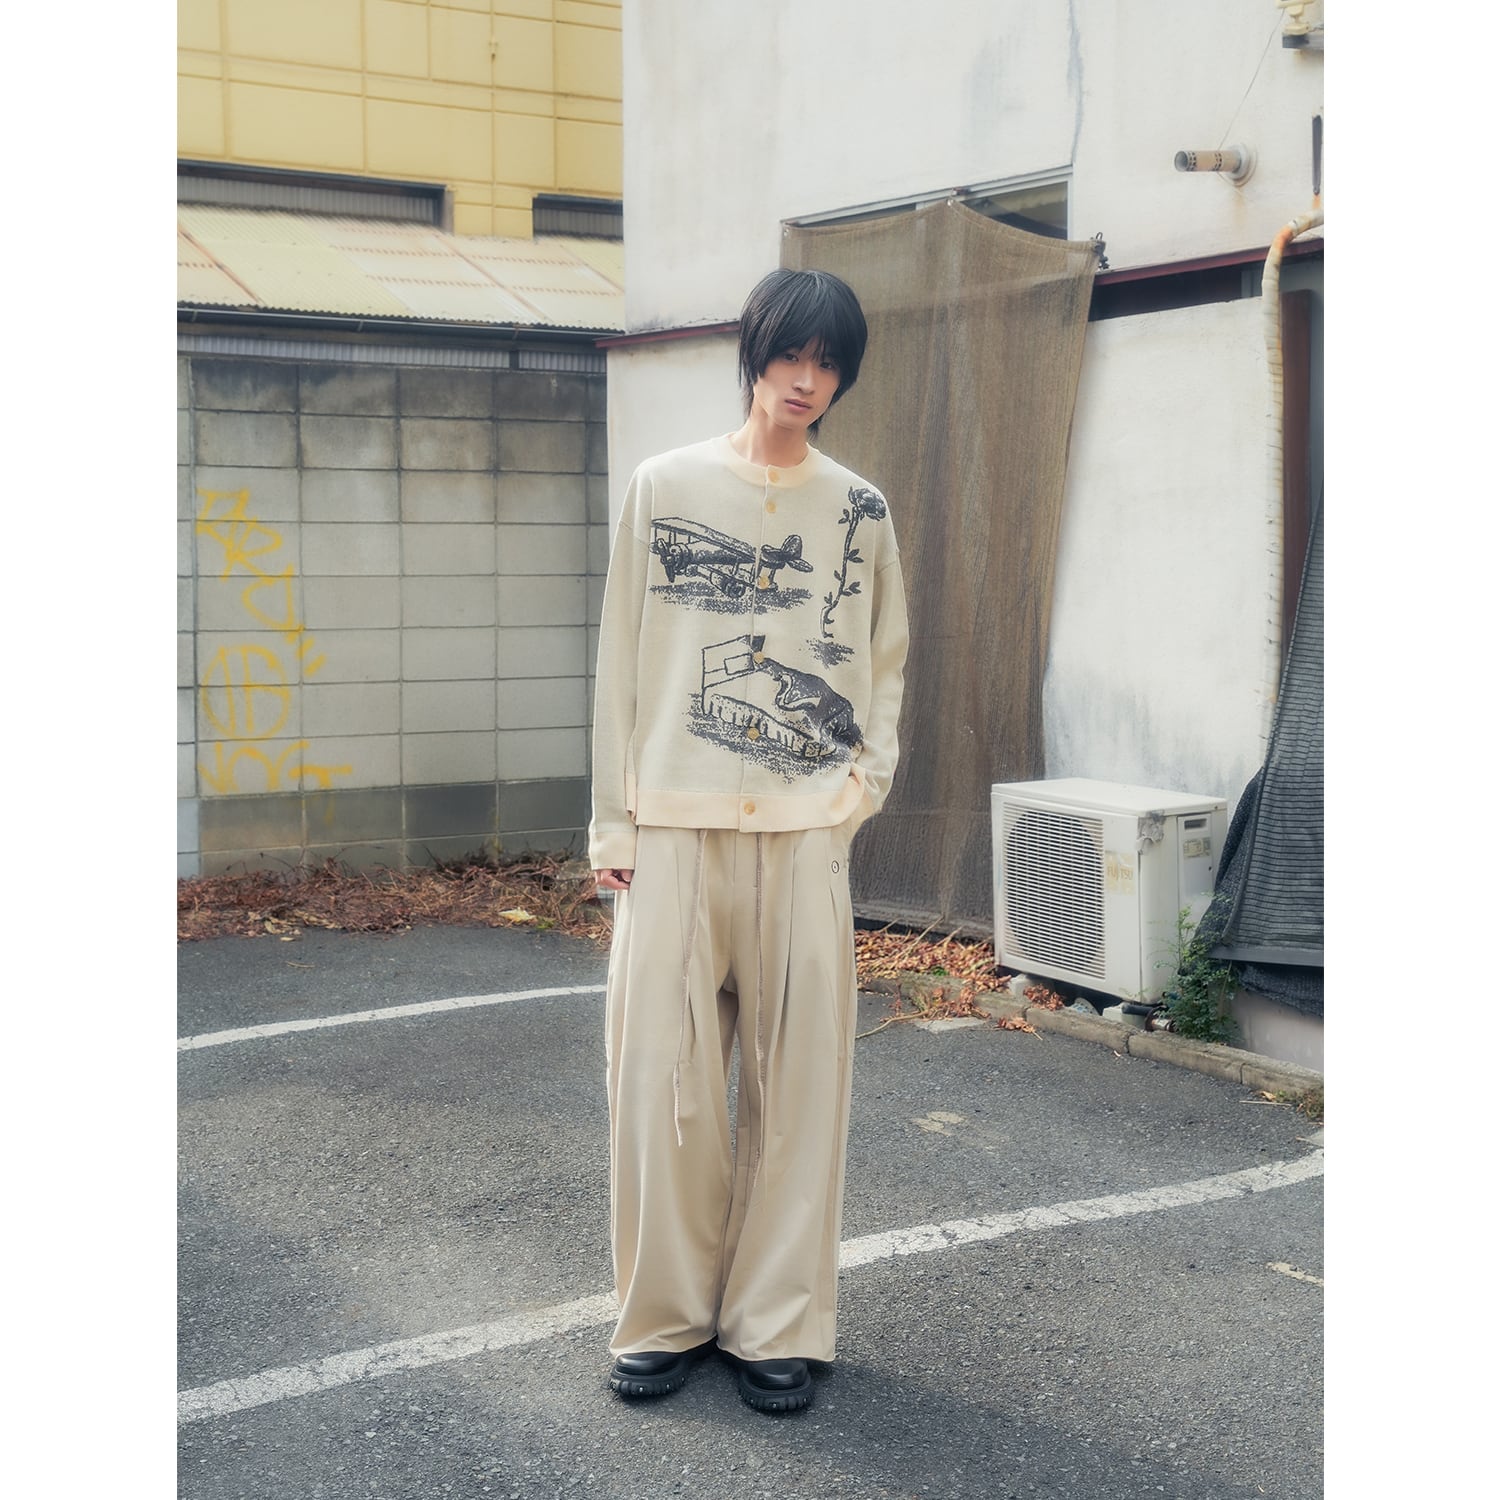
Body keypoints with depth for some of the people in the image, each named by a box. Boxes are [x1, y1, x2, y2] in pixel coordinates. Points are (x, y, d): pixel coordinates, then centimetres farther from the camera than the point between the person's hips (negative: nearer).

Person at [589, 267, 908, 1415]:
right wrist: (614, 821, 2)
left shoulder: (859, 511, 8)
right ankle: (667, 1315, 16)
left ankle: (777, 1324, 15)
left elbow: (886, 661, 18)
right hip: (676, 830, -1)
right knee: (665, 1076, 0)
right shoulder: (667, 488, 5)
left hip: (806, 834, 1)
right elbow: (623, 659, 5)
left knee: (799, 1078, 3)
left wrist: (871, 775, 3)